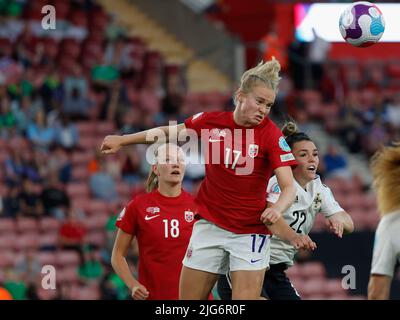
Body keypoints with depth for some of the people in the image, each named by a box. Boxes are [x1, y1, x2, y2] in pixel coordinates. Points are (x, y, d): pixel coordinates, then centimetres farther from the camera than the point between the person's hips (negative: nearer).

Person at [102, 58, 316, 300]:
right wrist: (122, 140, 21)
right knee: (188, 300, 3)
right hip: (209, 224, 3)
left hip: (250, 231, -3)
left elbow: (289, 187, -19)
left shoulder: (272, 134, -13)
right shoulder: (211, 121, -5)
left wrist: (276, 211, -40)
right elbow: (170, 132, 14)